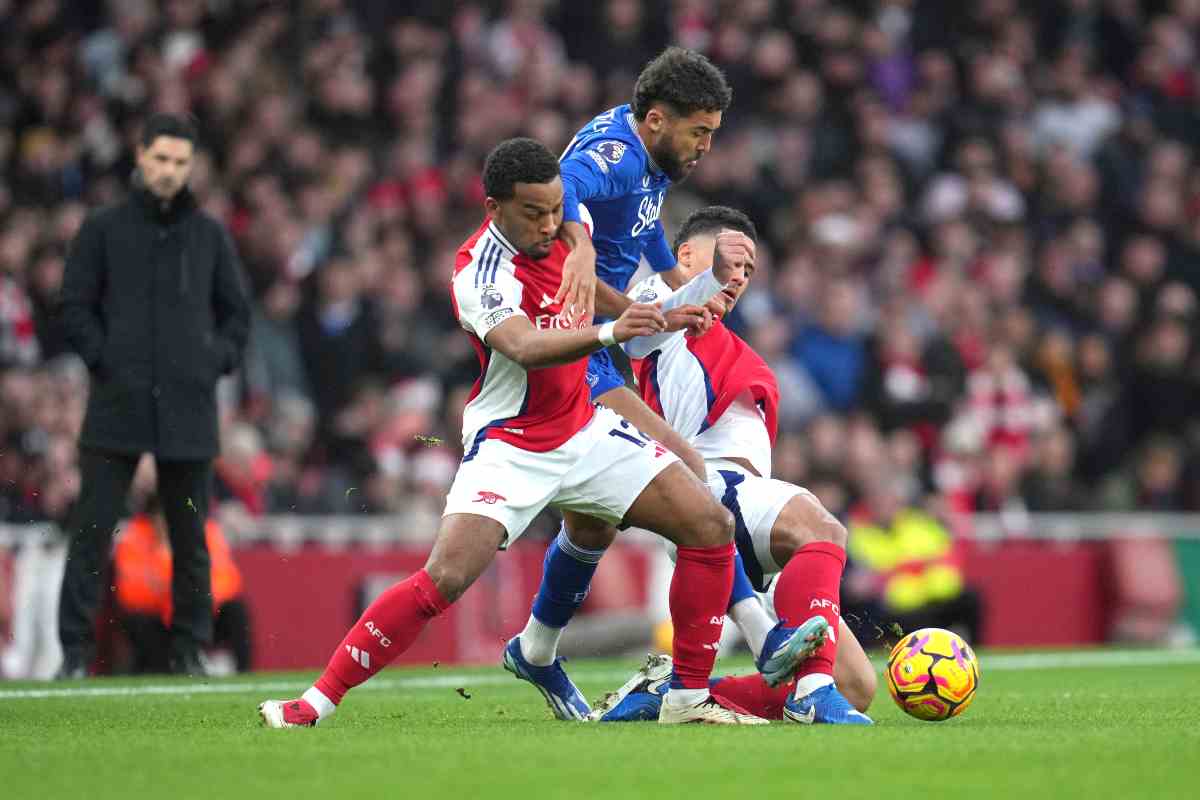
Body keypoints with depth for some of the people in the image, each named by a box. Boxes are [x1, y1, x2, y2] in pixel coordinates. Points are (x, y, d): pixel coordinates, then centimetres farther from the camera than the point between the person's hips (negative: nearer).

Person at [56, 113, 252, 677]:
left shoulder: (209, 235, 11)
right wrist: (103, 358, -7)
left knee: (190, 536, 5)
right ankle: (76, 650, -3)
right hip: (117, 406, -2)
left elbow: (236, 311, 16)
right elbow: (75, 306, 5)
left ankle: (190, 649, 13)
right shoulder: (103, 229, 5)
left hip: (188, 407, 2)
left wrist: (217, 360, 2)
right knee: (92, 531, -5)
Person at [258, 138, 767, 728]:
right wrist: (608, 332, -58)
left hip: (585, 430, 7)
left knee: (712, 528, -4)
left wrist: (654, 317, 13)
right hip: (510, 447, -7)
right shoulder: (480, 271, -24)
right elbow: (525, 348, -43)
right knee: (446, 577, -24)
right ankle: (318, 700, -12)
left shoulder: (552, 232, -2)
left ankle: (689, 697, 5)